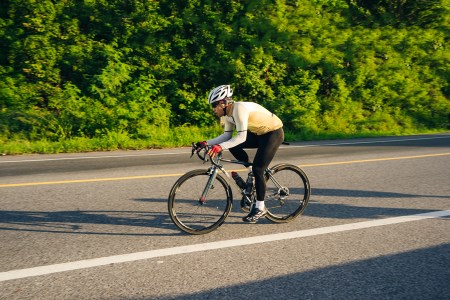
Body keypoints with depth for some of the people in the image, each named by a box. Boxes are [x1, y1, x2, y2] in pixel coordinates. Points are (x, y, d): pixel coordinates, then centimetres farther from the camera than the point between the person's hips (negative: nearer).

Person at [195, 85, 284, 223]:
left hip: (274, 133, -9)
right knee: (232, 145, -4)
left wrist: (220, 147, -41)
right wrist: (206, 143, -7)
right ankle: (253, 176, 11)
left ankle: (260, 208, 4)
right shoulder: (228, 113, -1)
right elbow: (227, 135, 3)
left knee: (257, 169, -12)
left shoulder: (239, 108, -27)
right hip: (259, 134, 9)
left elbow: (241, 136, -33)